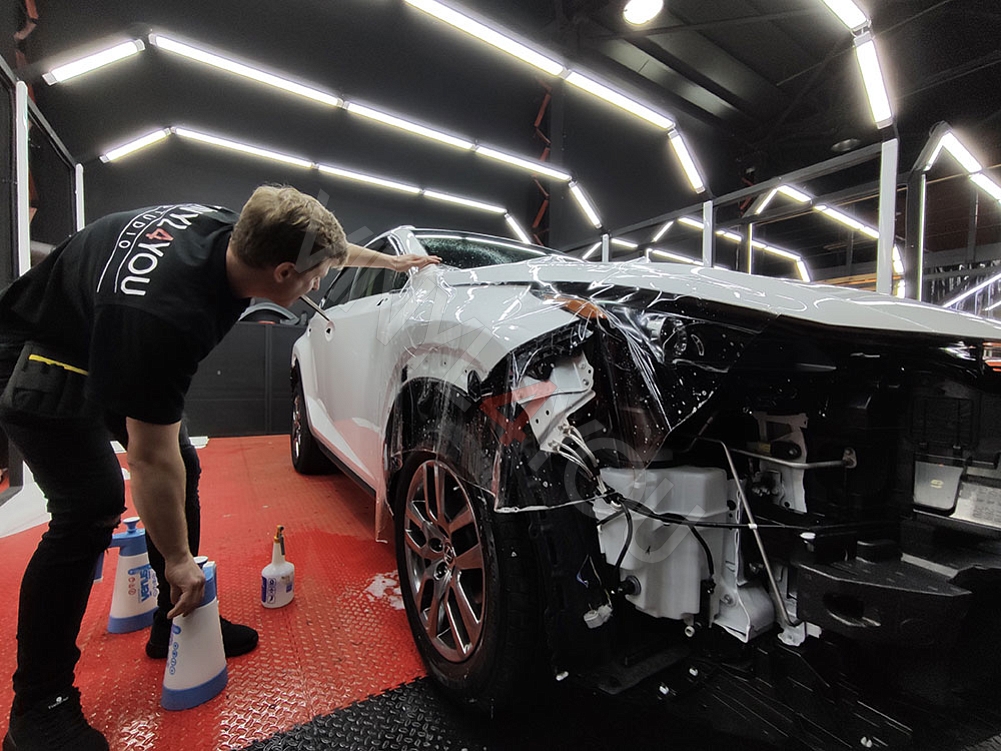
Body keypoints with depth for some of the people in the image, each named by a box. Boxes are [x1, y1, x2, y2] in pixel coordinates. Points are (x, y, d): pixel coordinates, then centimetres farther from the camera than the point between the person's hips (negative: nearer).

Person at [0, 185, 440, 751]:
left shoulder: (232, 232, -19)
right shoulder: (165, 319, -42)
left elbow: (326, 246, 2)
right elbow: (152, 460, -33)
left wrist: (392, 261, 14)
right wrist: (178, 560, -22)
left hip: (107, 345, 8)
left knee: (185, 471, 2)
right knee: (92, 506, -19)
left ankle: (176, 625, 17)